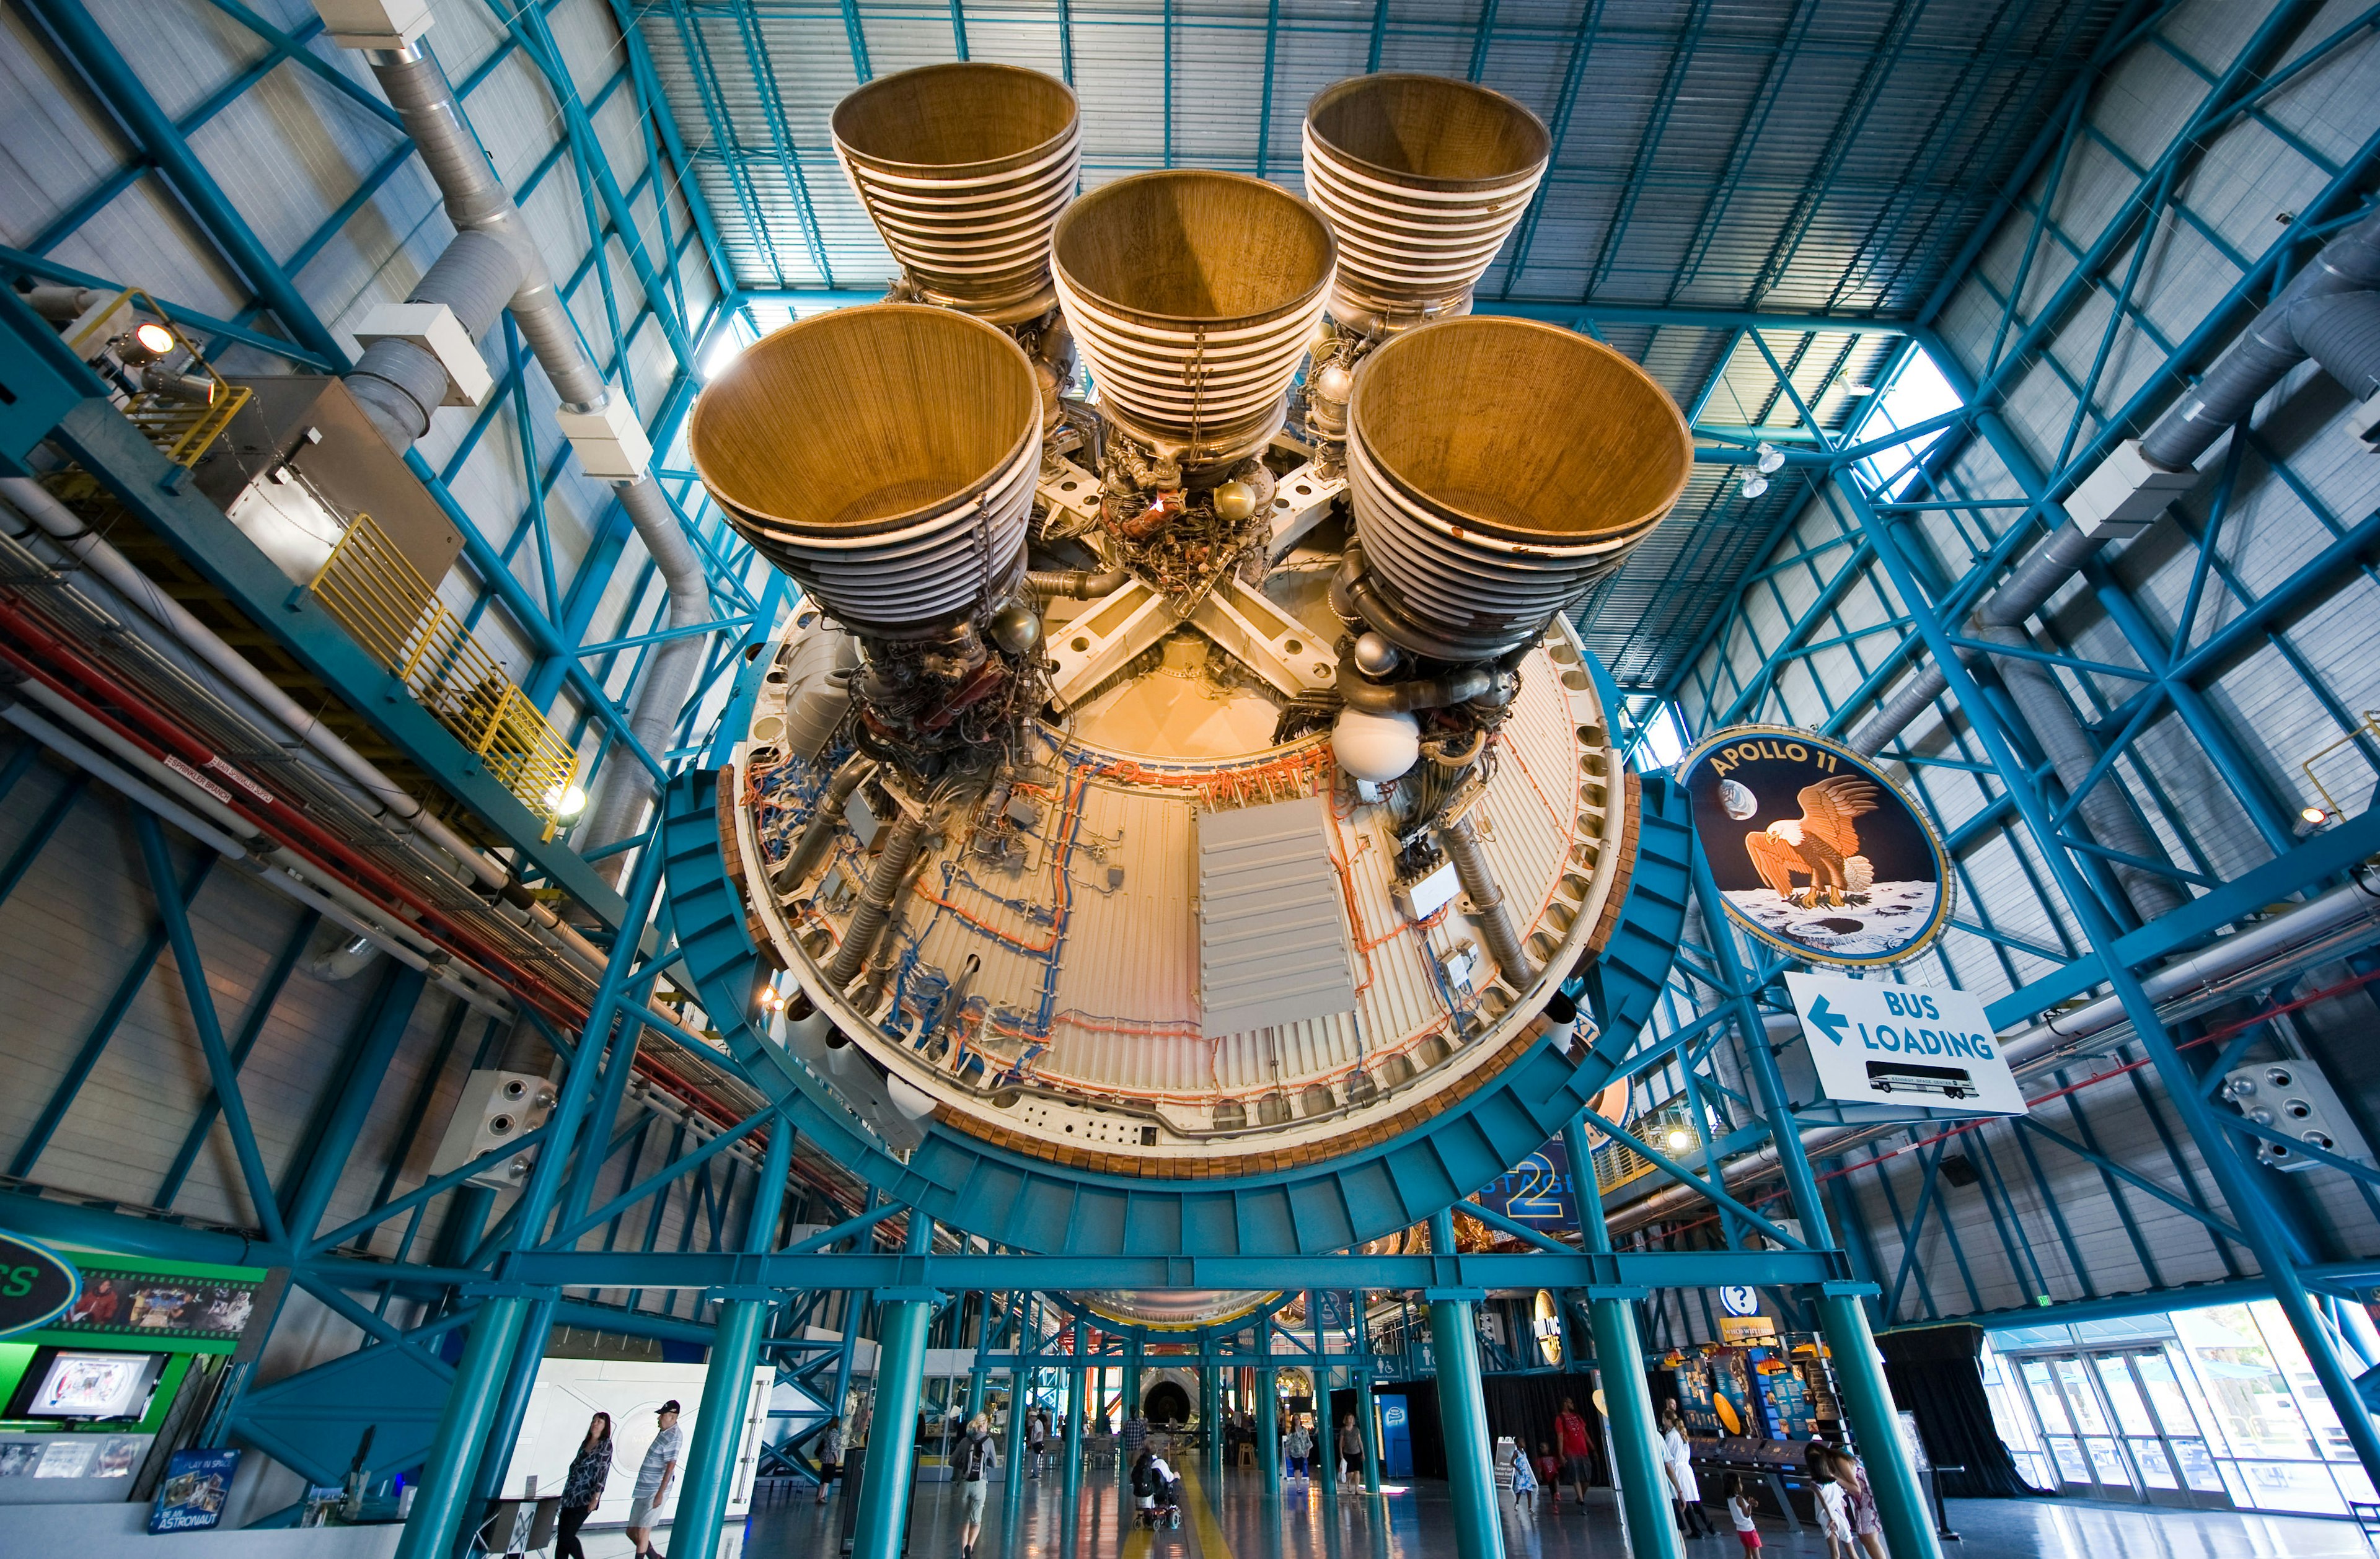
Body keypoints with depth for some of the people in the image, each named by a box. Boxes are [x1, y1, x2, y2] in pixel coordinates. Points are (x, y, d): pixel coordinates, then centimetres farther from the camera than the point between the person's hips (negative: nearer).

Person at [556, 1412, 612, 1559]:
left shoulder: (605, 1445, -6)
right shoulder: (585, 1443, 13)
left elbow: (603, 1472, -12)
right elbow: (575, 1467, 18)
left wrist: (596, 1498, -17)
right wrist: (566, 1494, 15)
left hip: (585, 1499, -6)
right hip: (571, 1497, 6)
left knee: (566, 1536, -7)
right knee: (561, 1537, 1)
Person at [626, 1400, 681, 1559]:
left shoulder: (674, 1437, -18)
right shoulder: (665, 1432, 12)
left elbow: (670, 1467, -23)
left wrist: (660, 1493, -24)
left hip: (655, 1492, -10)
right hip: (643, 1490, 10)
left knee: (643, 1531, -6)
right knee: (632, 1531, 14)